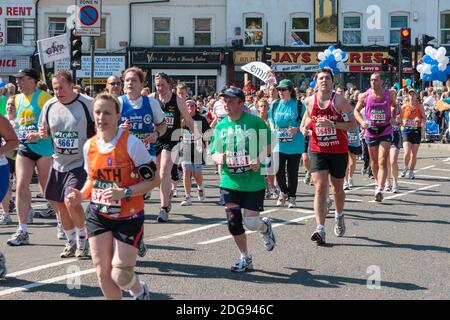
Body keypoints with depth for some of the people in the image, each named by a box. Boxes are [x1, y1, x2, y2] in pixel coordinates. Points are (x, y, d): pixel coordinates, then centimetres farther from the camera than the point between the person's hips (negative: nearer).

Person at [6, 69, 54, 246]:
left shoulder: (43, 97, -9)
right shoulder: (18, 99, 12)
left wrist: (39, 135, -25)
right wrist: (16, 135, 11)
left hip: (44, 148, -6)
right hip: (24, 148, 6)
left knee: (48, 189, 4)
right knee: (21, 187, -4)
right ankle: (22, 231, 0)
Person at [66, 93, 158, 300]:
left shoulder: (131, 143, -16)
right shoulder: (89, 145, 1)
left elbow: (153, 179, -14)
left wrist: (124, 193, -25)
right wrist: (81, 195, -4)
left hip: (128, 217, -5)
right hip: (98, 215, 5)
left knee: (120, 277, -7)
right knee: (103, 273, 3)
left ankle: (140, 292, 28)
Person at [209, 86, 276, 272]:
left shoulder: (254, 121, -7)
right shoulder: (220, 126, 6)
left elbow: (268, 145, -2)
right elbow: (214, 152, 13)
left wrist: (259, 159, -19)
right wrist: (217, 157, -10)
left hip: (253, 182, -4)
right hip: (230, 182, 4)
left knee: (251, 222, -6)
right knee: (233, 222, 1)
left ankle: (265, 227, 32)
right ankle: (245, 259, 20)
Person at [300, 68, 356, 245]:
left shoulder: (339, 101, -7)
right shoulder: (309, 102, 3)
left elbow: (353, 124, -10)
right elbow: (305, 125, 18)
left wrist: (332, 124, -22)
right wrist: (305, 128, -5)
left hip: (339, 151, -1)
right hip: (318, 151, 1)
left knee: (337, 188, 15)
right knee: (319, 187, -12)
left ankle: (339, 216, 44)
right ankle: (320, 229, -18)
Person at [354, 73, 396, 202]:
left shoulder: (389, 94, -4)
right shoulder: (365, 96, -4)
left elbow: (395, 106, 16)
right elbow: (356, 110, 6)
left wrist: (393, 117, -3)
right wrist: (362, 121, -12)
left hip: (385, 132, -2)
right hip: (370, 132, 2)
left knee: (382, 162, -14)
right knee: (374, 161, 15)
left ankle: (380, 189, -21)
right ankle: (378, 183, 38)